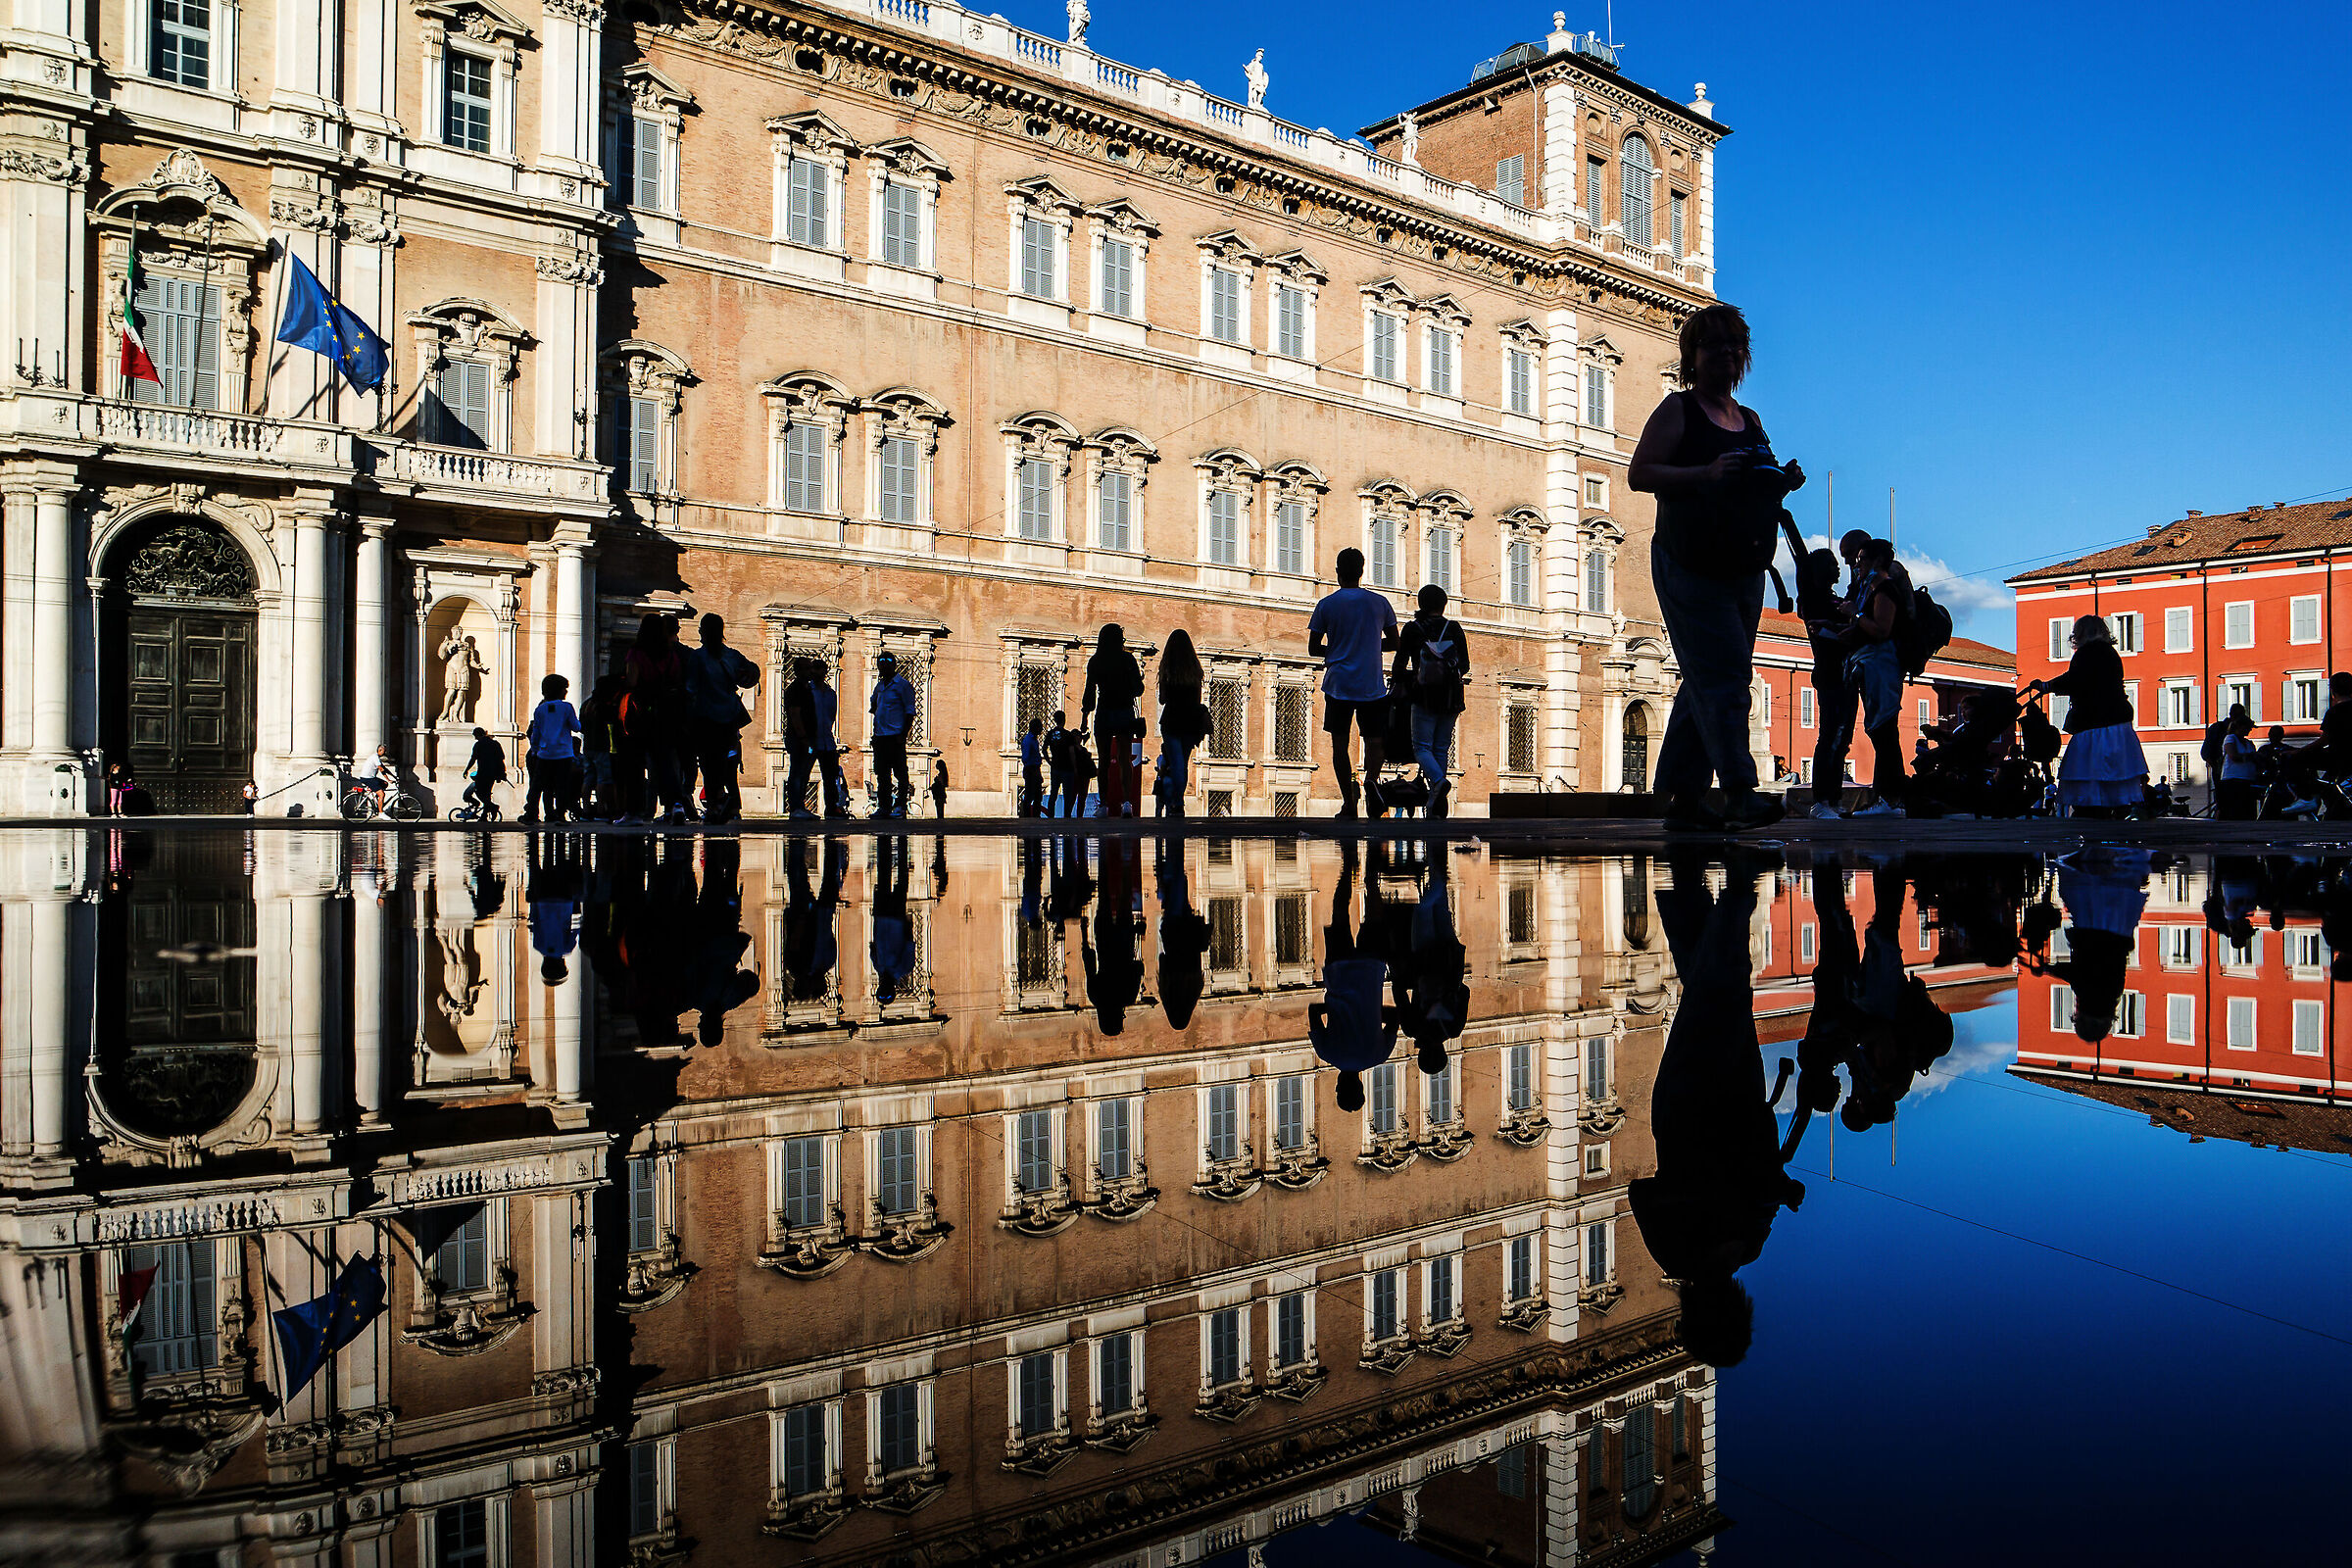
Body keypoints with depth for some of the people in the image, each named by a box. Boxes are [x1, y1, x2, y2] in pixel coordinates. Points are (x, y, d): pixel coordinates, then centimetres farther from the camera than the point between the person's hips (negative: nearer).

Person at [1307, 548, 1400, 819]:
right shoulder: (1379, 602, 4)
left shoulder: (1326, 605, 0)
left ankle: (1349, 803, 2)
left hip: (1338, 685, 0)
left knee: (1340, 743, 6)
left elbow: (1313, 649, 2)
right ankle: (1371, 777, -22)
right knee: (1375, 739, 8)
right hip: (1372, 686, 1)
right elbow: (1393, 642, 11)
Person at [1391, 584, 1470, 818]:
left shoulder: (1412, 629, -1)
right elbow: (1465, 666, 6)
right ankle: (1436, 806, 5)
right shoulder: (1454, 629, 5)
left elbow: (1400, 664, 2)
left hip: (1424, 698, -3)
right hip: (1451, 699, 3)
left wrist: (1396, 678, 23)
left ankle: (1439, 781, -27)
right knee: (1441, 748, 8)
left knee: (1422, 747, 2)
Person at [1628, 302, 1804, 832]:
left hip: (1744, 569, 7)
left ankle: (1683, 798, 12)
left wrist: (1781, 483, 1)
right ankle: (1740, 792, -18)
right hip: (1690, 566, -7)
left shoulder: (1750, 420, 18)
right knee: (1721, 676, -15)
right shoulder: (1678, 410, 0)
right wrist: (1706, 474, -21)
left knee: (1708, 682, 7)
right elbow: (1640, 474, -10)